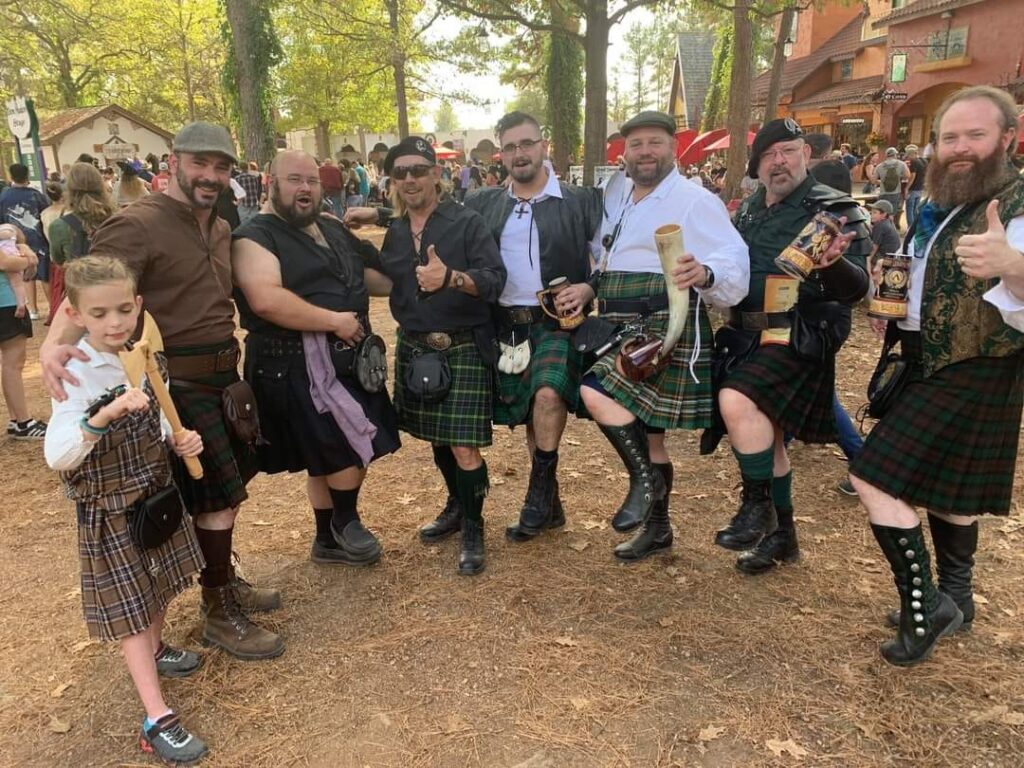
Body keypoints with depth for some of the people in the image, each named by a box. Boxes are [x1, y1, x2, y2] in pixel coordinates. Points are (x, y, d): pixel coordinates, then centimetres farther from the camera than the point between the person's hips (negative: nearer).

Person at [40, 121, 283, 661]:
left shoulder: (219, 228, 12)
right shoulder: (137, 225, -14)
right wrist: (54, 342, -43)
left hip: (222, 375, 8)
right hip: (178, 383, -8)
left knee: (230, 487, 18)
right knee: (217, 497, -2)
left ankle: (223, 582, 38)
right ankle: (219, 614, 17)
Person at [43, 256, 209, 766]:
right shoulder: (76, 375, -23)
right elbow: (56, 457, -32)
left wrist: (179, 439, -9)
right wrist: (104, 416, -47)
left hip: (157, 492, 6)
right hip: (112, 509, -6)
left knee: (161, 584, 23)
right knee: (131, 608, 2)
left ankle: (154, 652, 49)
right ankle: (157, 720, 11)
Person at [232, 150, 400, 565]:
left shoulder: (332, 228, 14)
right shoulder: (255, 237, -11)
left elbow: (367, 276, 25)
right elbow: (266, 300, -27)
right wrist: (334, 321, -23)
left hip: (346, 359, 8)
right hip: (299, 368, -8)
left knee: (329, 458, 17)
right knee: (353, 447, -8)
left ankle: (330, 539, 32)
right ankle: (345, 521, 19)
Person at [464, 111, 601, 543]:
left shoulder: (580, 202, 1)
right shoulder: (483, 205, 10)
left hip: (557, 322, -4)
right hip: (506, 326, 4)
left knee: (548, 395, -28)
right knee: (529, 414, 8)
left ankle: (540, 491, -6)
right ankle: (547, 506, 24)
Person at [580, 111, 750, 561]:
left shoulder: (695, 201, -7)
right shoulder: (616, 197, 16)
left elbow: (734, 267, -17)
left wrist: (703, 274, -38)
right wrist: (588, 290, 5)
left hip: (665, 328, -8)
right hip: (624, 328, 8)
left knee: (596, 393, -26)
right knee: (645, 432, 15)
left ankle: (645, 479, -3)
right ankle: (657, 528, 30)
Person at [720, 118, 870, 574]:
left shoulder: (835, 210, -7)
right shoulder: (748, 211, 12)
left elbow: (857, 289, -16)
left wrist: (834, 264, -35)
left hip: (800, 337, -7)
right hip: (748, 335, 7)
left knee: (737, 400, -30)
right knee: (763, 431, 13)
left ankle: (758, 505, -9)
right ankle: (781, 533, 29)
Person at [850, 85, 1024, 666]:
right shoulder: (941, 202, 10)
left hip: (974, 374, -9)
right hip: (933, 366, 9)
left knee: (876, 476, -13)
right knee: (945, 482, 17)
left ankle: (923, 602, 0)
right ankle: (954, 600, 32)